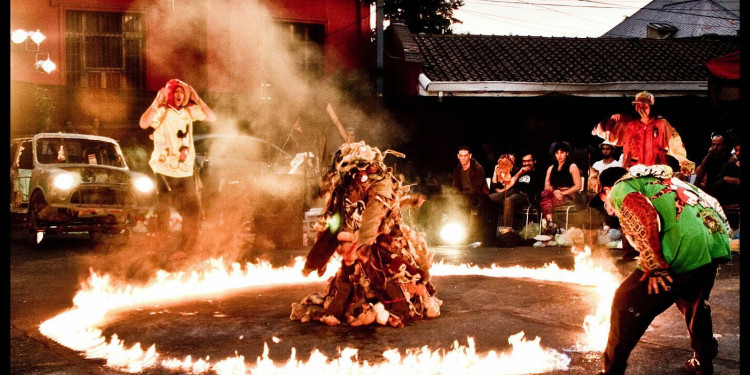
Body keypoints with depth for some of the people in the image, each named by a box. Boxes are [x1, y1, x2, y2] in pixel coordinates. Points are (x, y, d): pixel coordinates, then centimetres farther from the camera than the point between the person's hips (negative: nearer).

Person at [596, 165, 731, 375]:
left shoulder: (620, 189, 8)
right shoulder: (659, 180, 32)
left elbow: (646, 218, -13)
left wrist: (655, 268, -11)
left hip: (682, 251, -8)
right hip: (717, 243, 8)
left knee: (626, 305, 7)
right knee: (693, 303, 33)